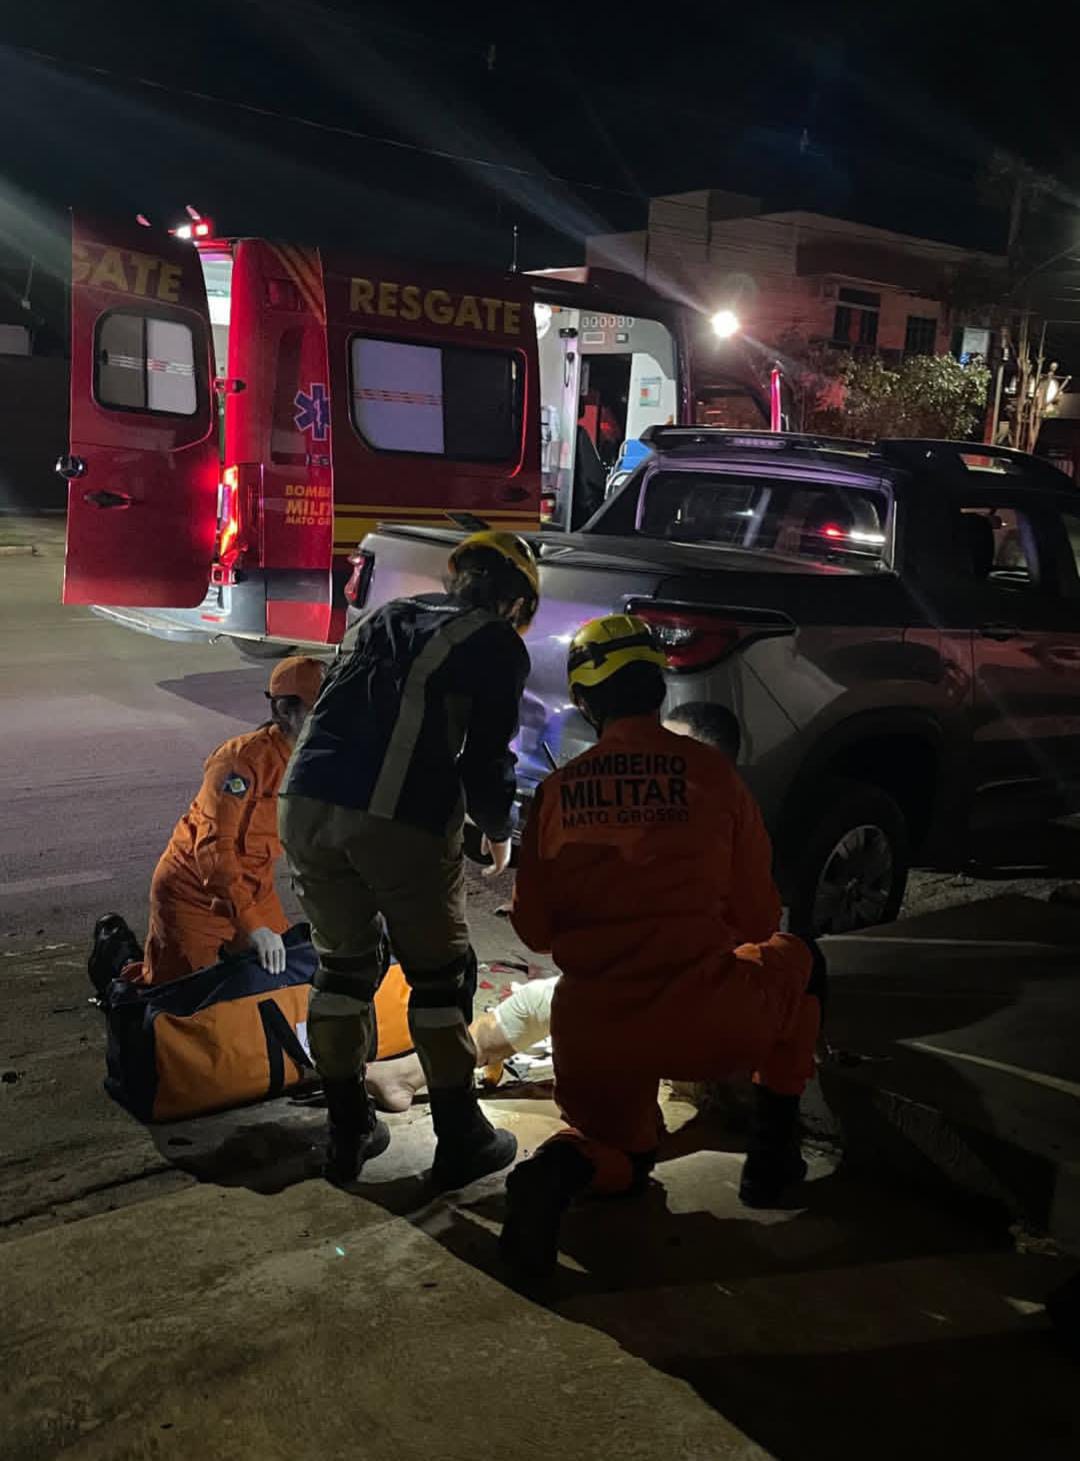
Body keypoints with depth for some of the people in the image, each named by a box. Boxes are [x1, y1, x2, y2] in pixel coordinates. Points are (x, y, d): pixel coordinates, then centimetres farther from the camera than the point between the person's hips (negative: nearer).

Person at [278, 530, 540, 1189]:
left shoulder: (388, 617, 25)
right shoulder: (498, 646, 7)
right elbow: (486, 758, 2)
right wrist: (499, 832, 21)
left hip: (308, 805, 6)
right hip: (402, 822, -5)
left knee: (345, 966, 20)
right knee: (441, 979, 11)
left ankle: (349, 1131, 29)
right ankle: (461, 1141, 21)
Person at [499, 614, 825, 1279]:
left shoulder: (559, 789, 2)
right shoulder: (710, 772, -3)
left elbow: (533, 929, 8)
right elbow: (758, 915, 5)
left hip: (591, 1036, 3)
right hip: (704, 1024, -2)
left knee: (624, 1152, 32)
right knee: (800, 962, 29)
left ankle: (562, 1167, -4)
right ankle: (773, 1155, 25)